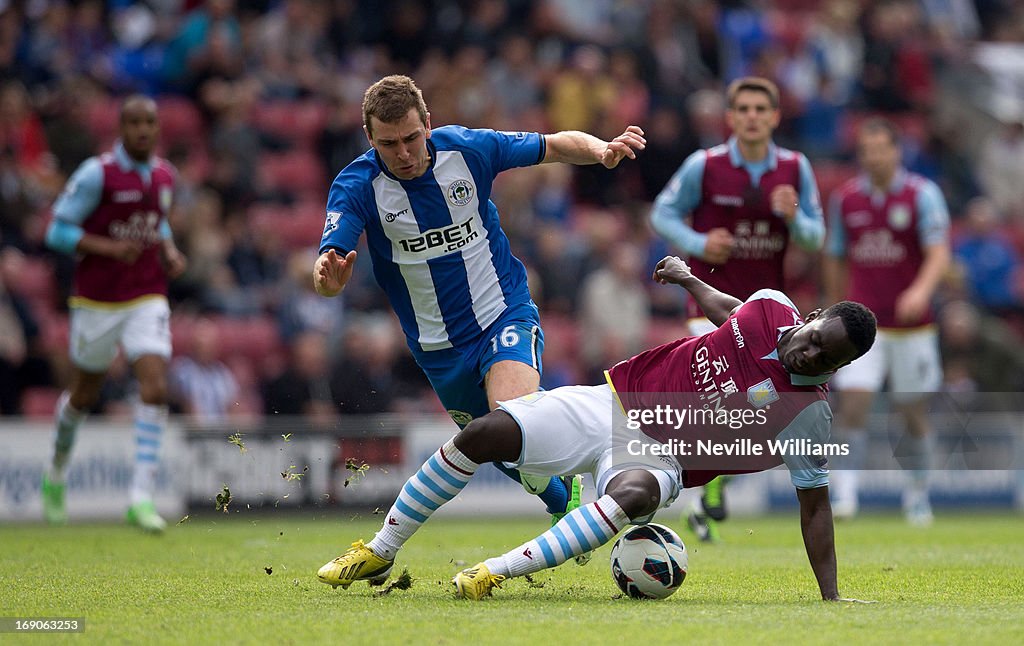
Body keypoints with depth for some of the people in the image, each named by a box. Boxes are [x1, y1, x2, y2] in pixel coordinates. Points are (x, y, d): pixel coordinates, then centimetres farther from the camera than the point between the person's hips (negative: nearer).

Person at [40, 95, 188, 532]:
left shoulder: (164, 175, 5)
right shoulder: (97, 173, -12)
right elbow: (58, 231, -11)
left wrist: (170, 252, 3)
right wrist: (109, 248, -23)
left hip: (148, 298, 3)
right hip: (97, 300, -3)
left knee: (155, 388, -16)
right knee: (84, 394, 12)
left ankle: (142, 497, -16)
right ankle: (58, 471, 41)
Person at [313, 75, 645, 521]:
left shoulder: (468, 149, -12)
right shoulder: (356, 187, -16)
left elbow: (557, 146, 0)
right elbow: (328, 271, -27)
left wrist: (602, 150, -21)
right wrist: (328, 278, -52)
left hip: (506, 314, -2)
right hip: (439, 347, 2)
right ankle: (564, 502, 44)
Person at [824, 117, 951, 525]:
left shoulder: (923, 194, -6)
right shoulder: (844, 199, 4)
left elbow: (939, 253, -17)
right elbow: (835, 259, 15)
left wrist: (922, 289, -36)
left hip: (912, 326, -1)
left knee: (914, 415, 7)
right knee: (853, 403, -15)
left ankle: (917, 494, 26)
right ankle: (845, 494, -14)